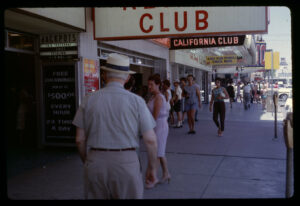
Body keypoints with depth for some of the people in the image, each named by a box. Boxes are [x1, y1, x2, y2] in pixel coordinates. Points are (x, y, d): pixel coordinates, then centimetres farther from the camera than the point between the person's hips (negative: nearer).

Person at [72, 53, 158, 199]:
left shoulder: (88, 101, 1)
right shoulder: (136, 101, -4)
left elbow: (80, 139, 4)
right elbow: (150, 140, -6)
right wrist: (152, 168, 7)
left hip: (95, 163, 2)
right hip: (127, 163, -2)